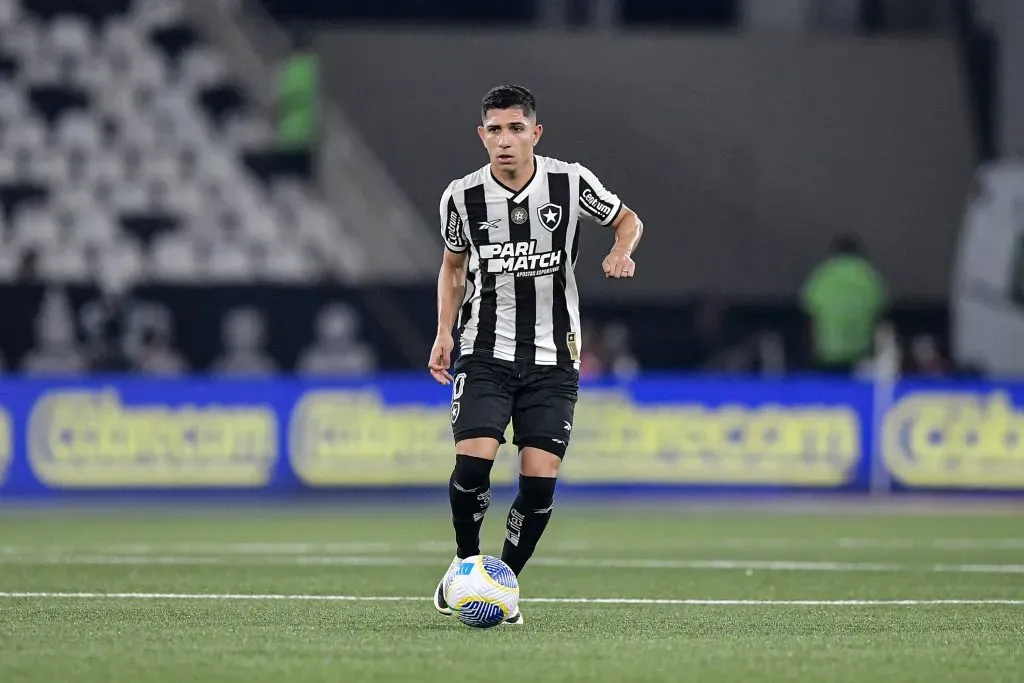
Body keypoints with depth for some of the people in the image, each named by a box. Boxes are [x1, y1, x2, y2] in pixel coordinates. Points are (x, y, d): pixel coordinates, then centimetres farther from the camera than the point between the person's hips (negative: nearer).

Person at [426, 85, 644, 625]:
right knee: (473, 459, -19)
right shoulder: (462, 196, -3)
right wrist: (444, 333, 4)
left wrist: (622, 252, -10)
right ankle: (465, 562, 7)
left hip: (552, 357, 0)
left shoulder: (570, 183, -6)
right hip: (486, 352, 0)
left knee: (540, 479, -7)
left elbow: (628, 220, 11)